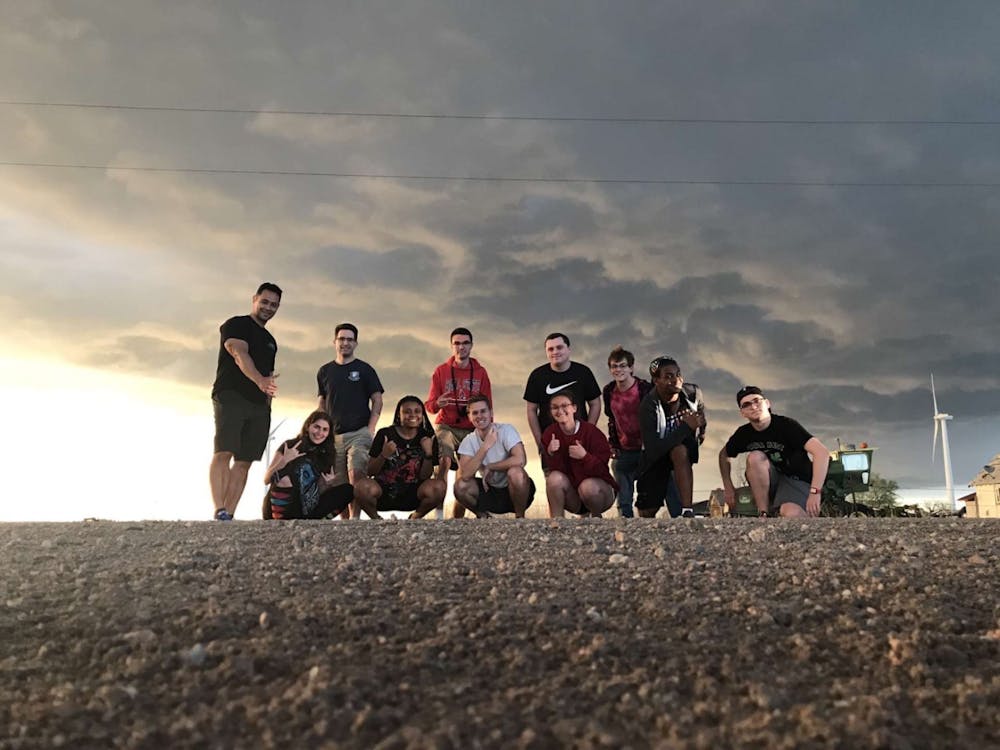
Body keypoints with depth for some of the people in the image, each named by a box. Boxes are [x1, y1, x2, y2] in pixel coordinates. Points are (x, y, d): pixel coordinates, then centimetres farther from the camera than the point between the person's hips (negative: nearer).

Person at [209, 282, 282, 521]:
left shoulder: (270, 341, 26)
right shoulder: (235, 325, 3)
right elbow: (240, 354, -16)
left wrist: (267, 403, 13)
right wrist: (260, 380, -34)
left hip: (259, 405, 7)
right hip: (231, 396, -7)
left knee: (244, 462, -1)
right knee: (224, 452, -18)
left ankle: (229, 516, -3)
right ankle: (220, 512, -25)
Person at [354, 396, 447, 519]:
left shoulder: (427, 438, 2)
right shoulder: (385, 434, -2)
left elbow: (425, 477, -1)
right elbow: (370, 472, -1)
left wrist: (428, 454, -15)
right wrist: (383, 455, -19)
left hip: (412, 494, 2)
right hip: (384, 491, -1)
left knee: (439, 487, -28)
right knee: (362, 486, -34)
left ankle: (416, 517, 3)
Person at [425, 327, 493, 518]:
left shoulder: (480, 372, 6)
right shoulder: (441, 371, 3)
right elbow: (429, 405, 0)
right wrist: (437, 404, -23)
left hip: (471, 429, 2)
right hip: (446, 426, -2)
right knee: (445, 460, -27)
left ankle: (458, 519, 15)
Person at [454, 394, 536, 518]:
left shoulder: (506, 430, -16)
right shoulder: (468, 441, -6)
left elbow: (520, 460, -31)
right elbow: (465, 475, -21)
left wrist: (489, 467, -19)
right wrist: (485, 446, -29)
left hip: (513, 489, -3)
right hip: (490, 490, 3)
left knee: (515, 472, -35)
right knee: (460, 486, -20)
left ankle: (520, 517, -10)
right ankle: (482, 515, 9)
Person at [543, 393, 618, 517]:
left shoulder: (592, 432, -16)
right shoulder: (550, 433, -6)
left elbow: (601, 470, -18)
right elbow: (556, 469, -11)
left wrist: (585, 456, -35)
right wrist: (552, 454, -30)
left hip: (598, 489, -2)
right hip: (571, 496, 2)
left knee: (588, 486, -33)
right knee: (555, 478, -25)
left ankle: (597, 518, -1)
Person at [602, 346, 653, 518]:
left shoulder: (645, 388, -11)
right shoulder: (608, 392, 4)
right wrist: (613, 446, 11)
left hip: (645, 450, -4)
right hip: (623, 452, 4)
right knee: (623, 500, 8)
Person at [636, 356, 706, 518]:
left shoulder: (693, 393, -16)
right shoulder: (649, 406, -28)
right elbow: (653, 449, -37)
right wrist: (687, 427, -40)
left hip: (685, 447, 1)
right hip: (655, 456, -1)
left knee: (679, 451, -38)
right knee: (646, 513, 1)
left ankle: (687, 512, -37)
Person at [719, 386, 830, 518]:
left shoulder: (785, 425, -18)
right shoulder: (744, 433, -2)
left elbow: (822, 452, -27)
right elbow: (724, 455, 17)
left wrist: (815, 492, -34)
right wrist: (728, 487, 6)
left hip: (797, 481, -5)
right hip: (769, 483, 5)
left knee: (791, 514, -37)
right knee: (755, 457, -26)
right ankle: (763, 515, -20)